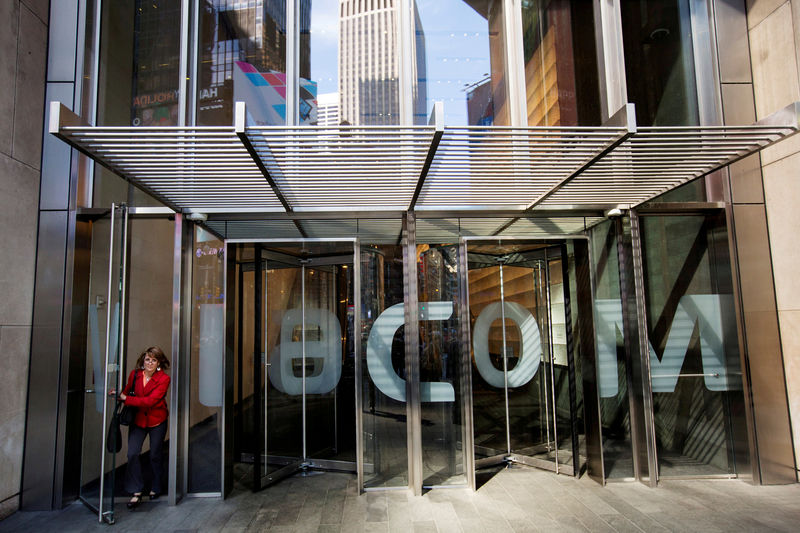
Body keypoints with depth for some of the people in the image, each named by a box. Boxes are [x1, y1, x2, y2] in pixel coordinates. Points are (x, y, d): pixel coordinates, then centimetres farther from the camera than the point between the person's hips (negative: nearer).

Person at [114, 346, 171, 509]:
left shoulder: (163, 379, -16)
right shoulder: (135, 374, -4)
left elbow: (150, 401, -23)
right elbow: (127, 391, 7)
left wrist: (125, 398, -25)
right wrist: (118, 394, -15)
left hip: (157, 422, -3)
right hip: (138, 420, 3)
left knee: (155, 456, 8)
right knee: (132, 454, -8)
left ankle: (156, 488, 31)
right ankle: (137, 492, 6)